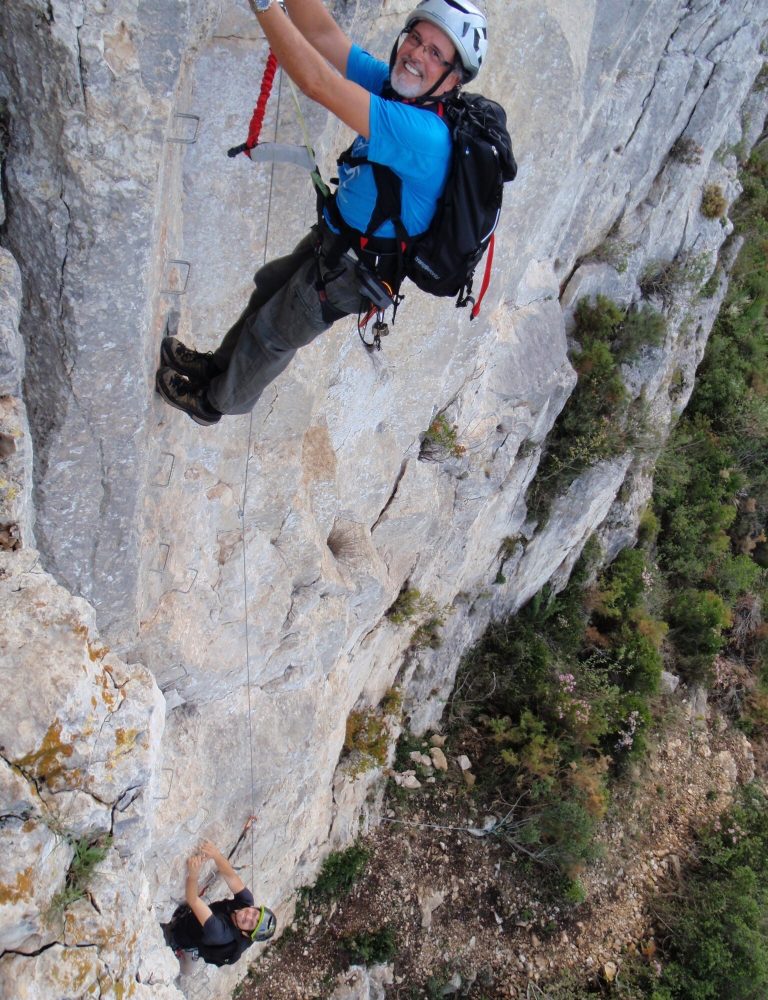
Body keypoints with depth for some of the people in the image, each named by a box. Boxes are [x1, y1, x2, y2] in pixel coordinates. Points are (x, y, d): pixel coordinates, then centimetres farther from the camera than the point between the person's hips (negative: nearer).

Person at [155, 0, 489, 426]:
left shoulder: (423, 134, -37)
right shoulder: (393, 86, -12)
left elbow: (318, 83, -44)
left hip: (352, 270, -8)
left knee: (272, 335, 15)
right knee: (268, 290, 28)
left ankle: (214, 403, 42)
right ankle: (219, 365, 54)